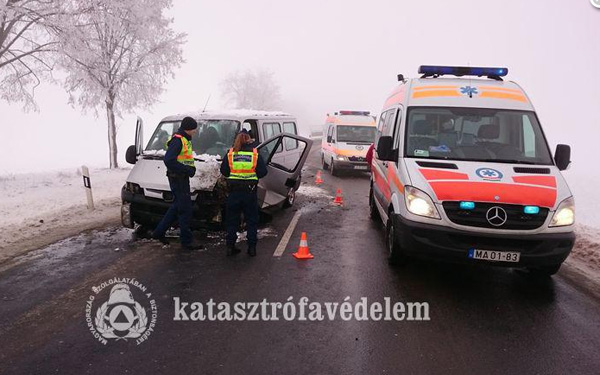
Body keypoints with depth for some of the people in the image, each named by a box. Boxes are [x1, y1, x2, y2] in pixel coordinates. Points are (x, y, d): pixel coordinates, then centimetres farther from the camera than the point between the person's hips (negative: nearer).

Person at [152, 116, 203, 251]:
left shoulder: (185, 140, 16)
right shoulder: (177, 140, -17)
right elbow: (169, 160, -26)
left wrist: (190, 169, 5)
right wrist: (187, 169, -22)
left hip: (182, 178, 10)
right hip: (177, 178, -10)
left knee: (177, 207, 18)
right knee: (185, 210, -5)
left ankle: (159, 232, 29)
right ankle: (187, 241, 3)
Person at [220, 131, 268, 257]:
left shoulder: (230, 153, 0)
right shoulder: (255, 153, -2)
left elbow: (223, 171, 3)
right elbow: (263, 171, -3)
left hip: (234, 191, 1)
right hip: (250, 190, -1)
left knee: (232, 219, 11)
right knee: (252, 220, 9)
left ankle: (230, 246, 13)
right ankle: (252, 247, 10)